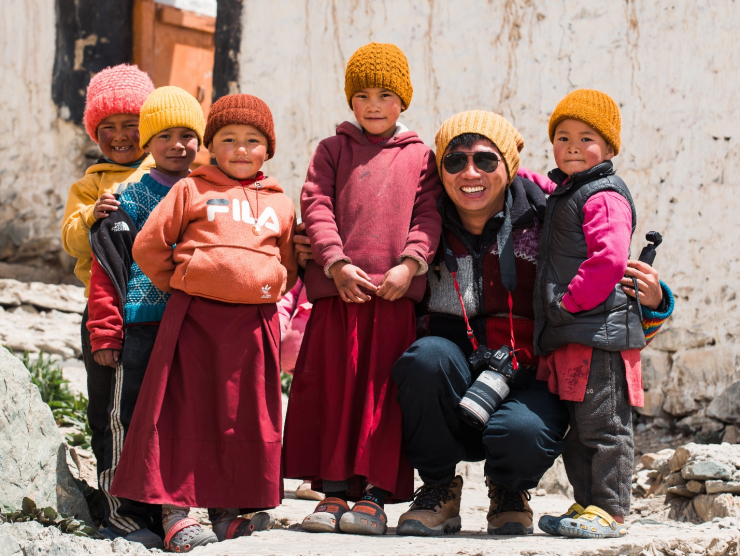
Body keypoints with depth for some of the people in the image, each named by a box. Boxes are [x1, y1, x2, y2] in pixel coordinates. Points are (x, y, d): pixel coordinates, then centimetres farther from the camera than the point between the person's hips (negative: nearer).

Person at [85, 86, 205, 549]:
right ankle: (121, 510, 4)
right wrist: (105, 332, -7)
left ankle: (165, 508, 17)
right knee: (132, 415, -2)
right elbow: (106, 267, -1)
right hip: (142, 324, -4)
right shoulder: (130, 200, 2)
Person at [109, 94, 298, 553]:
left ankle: (228, 507, 16)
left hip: (255, 321, 3)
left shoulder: (280, 204, 15)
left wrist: (266, 292, 13)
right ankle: (175, 511, 0)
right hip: (194, 316, -3)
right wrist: (178, 285, 9)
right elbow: (149, 245, 6)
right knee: (186, 409, -3)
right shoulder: (191, 191, 6)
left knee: (247, 416, 5)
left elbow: (289, 266, 26)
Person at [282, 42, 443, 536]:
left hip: (395, 293, -1)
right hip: (337, 290, 1)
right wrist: (337, 263, -11)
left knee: (383, 391, -3)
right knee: (333, 388, 1)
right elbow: (316, 207, 2)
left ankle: (375, 495, 0)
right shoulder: (333, 151, 13)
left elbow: (429, 216, 4)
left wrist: (408, 264, -12)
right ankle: (334, 491, 7)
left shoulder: (420, 157, 13)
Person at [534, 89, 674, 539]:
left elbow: (609, 258, -23)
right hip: (568, 334, 10)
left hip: (600, 330, -10)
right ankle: (588, 505, 20)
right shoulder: (563, 194, 20)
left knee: (603, 425, -7)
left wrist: (571, 300, -17)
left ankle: (610, 511, -3)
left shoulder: (604, 197, -11)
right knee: (575, 428, 13)